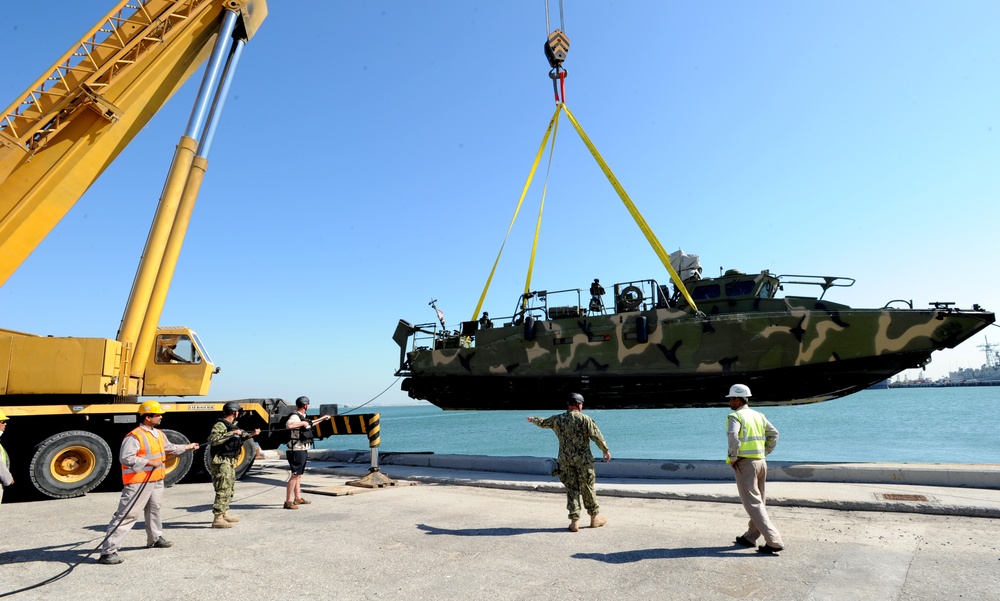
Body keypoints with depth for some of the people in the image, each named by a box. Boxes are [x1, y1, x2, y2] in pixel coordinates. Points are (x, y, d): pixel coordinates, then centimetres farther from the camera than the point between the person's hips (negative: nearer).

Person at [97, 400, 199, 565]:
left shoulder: (159, 434, 9)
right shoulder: (134, 436, -20)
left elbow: (169, 448, 25)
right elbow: (125, 458, -25)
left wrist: (187, 447, 26)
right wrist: (149, 462, -24)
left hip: (156, 479, 10)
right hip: (138, 482, -9)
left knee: (154, 508, 24)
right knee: (127, 514, -10)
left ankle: (155, 538, 43)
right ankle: (108, 551, -4)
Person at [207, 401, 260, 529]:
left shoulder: (232, 425, 14)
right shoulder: (220, 425, -15)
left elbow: (239, 438, 26)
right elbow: (213, 440, -29)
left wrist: (251, 434, 17)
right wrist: (231, 433, -29)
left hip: (230, 462, 10)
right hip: (221, 462, -10)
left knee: (229, 489, 19)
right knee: (223, 490, -9)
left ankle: (225, 514, 31)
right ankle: (217, 519, -6)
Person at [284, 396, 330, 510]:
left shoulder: (302, 417, 14)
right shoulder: (295, 417, -16)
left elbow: (310, 423, 35)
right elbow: (288, 425, -39)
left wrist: (323, 418, 43)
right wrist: (302, 423, -29)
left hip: (303, 451, 10)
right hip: (297, 451, -10)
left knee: (298, 475, 17)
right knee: (295, 475, -8)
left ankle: (298, 498, 28)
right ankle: (288, 501, -4)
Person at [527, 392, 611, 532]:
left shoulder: (557, 419, 4)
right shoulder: (585, 419, -9)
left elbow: (543, 422, 20)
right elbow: (597, 436, -10)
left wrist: (532, 419, 40)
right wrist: (606, 450, 2)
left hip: (565, 460, 3)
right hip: (583, 459, -3)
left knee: (571, 489, 9)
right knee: (588, 489, 10)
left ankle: (574, 521, 7)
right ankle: (595, 518, 22)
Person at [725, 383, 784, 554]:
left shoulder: (735, 416, -12)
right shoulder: (758, 415, 11)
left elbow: (733, 436, -28)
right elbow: (774, 434, 16)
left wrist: (733, 457, -15)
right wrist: (764, 453, 17)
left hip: (744, 464, -8)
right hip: (760, 462, 8)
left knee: (753, 503, -3)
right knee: (758, 501, 17)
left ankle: (774, 541, -8)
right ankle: (750, 537, 29)